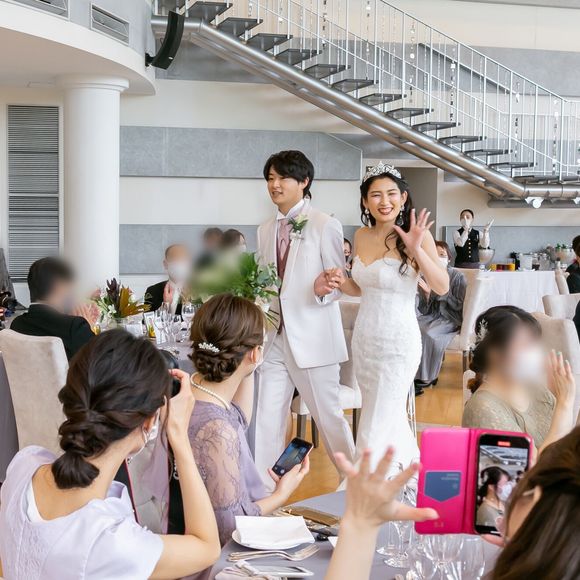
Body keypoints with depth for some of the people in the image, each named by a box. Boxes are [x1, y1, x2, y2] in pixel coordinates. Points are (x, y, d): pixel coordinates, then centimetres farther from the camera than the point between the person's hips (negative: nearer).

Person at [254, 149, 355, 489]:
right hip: (275, 336, 5)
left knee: (328, 415, 6)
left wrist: (322, 289, -27)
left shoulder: (325, 226, -5)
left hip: (312, 337, -5)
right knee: (267, 420, 5)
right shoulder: (266, 231, 13)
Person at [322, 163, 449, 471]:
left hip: (398, 342, -7)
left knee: (376, 429, -6)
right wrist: (341, 282, -4)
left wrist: (416, 249, -30)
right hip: (364, 338, 7)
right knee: (393, 421, 20)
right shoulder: (362, 236, 5)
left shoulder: (417, 234, -12)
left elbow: (442, 286, -19)